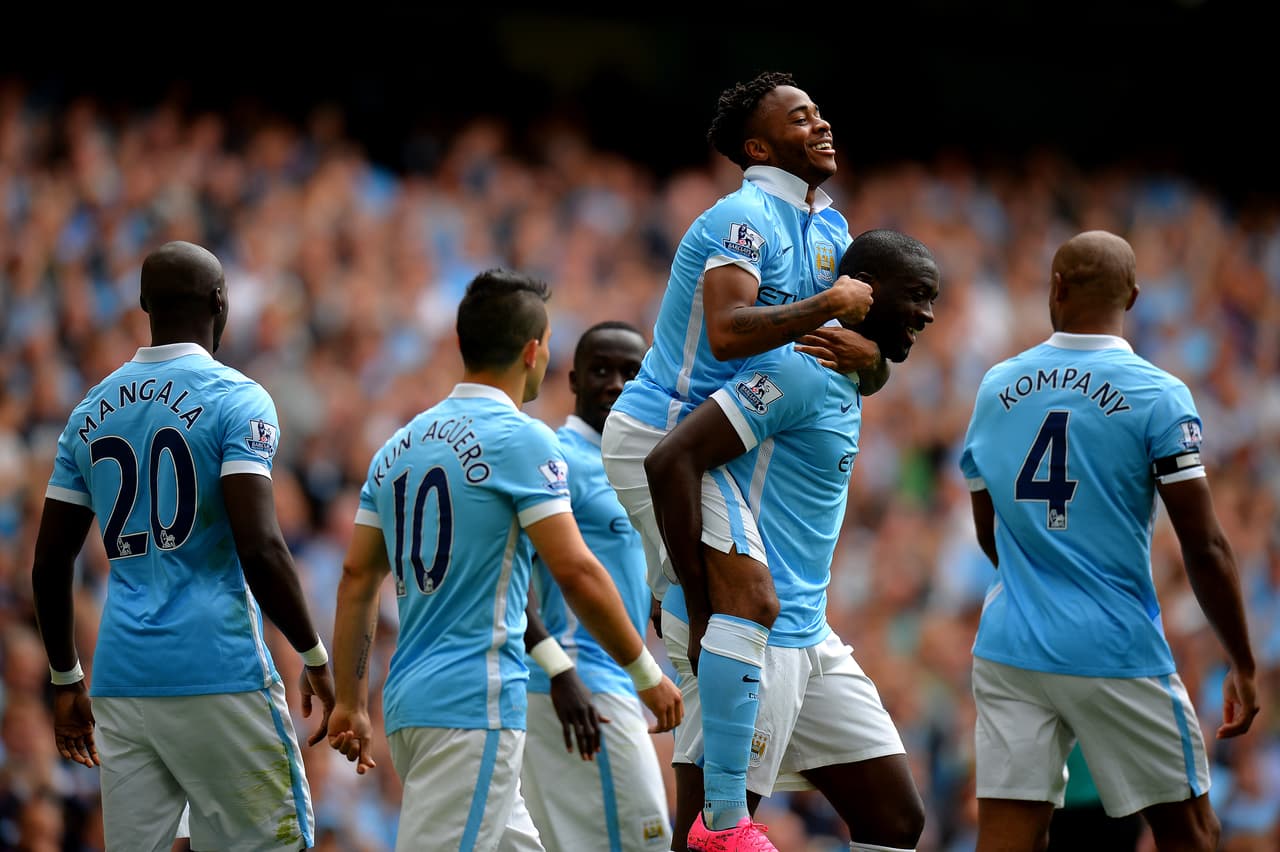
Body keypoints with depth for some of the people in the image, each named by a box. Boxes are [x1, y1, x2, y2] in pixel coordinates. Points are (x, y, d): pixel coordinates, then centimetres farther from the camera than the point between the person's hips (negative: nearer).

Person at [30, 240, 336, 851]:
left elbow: (49, 562, 14)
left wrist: (66, 680, 24)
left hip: (121, 678, 6)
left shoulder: (91, 412, 12)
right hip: (219, 670, -6)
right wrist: (314, 657, -5)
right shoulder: (236, 400, -6)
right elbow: (260, 548, -15)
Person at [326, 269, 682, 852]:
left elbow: (356, 578, 14)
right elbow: (575, 572, -13)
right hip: (475, 704, -8)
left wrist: (349, 702, 17)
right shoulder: (521, 439, -8)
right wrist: (646, 674, -4)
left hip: (408, 698, 8)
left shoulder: (401, 445, 14)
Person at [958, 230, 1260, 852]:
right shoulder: (1157, 396, -7)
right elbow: (1205, 549, -9)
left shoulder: (996, 389, 7)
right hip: (1118, 654, -4)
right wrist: (1243, 666, 0)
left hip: (1008, 652, 4)